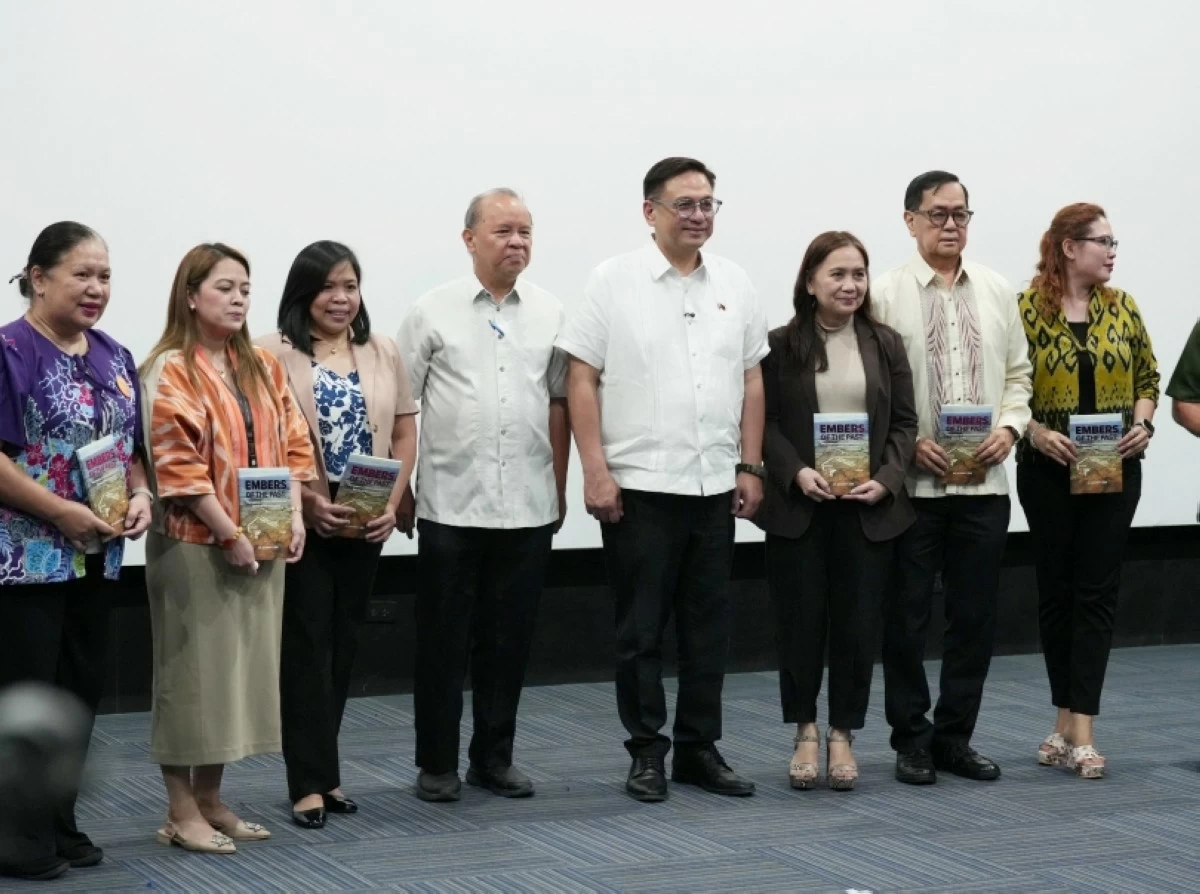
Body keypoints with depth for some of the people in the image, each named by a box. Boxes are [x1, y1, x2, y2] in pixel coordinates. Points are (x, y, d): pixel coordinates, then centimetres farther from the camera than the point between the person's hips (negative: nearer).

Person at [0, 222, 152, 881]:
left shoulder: (114, 359, 12)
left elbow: (131, 447, 20)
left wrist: (139, 495, -1)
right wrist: (65, 512, -20)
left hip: (96, 556, 7)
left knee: (80, 694, 12)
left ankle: (60, 825, 22)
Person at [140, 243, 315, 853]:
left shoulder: (264, 369, 12)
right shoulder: (169, 371, -10)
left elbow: (293, 445, 13)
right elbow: (176, 465, -17)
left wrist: (293, 515, -2)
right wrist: (229, 533, -18)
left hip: (261, 545, 7)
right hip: (195, 546, -7)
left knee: (242, 665, 10)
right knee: (193, 668, -1)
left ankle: (210, 801, 21)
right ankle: (181, 814, 6)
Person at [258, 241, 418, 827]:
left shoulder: (382, 353, 10)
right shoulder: (273, 356, -5)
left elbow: (404, 434, 10)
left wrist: (393, 504, -3)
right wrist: (307, 500, -17)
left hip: (365, 527, 5)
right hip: (300, 524, -4)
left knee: (344, 646, 10)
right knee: (307, 646, -3)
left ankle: (320, 771, 20)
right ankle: (312, 780, 0)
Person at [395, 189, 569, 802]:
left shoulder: (550, 314, 7)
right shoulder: (433, 312, 0)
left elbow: (559, 403, 12)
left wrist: (560, 488, 10)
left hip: (527, 509, 3)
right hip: (450, 505, -2)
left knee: (509, 639, 9)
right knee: (444, 640, 4)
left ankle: (494, 757, 20)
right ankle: (437, 763, 13)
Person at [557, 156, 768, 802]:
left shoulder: (734, 284, 9)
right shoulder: (614, 282, -3)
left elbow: (751, 380, 12)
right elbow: (581, 379, -6)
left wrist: (750, 466, 6)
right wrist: (595, 470, -11)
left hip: (714, 486, 4)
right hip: (638, 484, -4)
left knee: (708, 628, 9)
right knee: (641, 629, 3)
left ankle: (699, 750, 19)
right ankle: (647, 753, 13)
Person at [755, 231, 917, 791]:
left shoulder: (886, 345, 8)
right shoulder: (781, 345, 0)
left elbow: (904, 422, 6)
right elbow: (766, 422, -2)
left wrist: (886, 480, -8)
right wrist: (796, 473, -17)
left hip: (869, 508, 2)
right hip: (798, 507, -2)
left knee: (858, 621, 3)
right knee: (801, 620, 2)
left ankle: (842, 734, 15)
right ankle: (805, 733, 17)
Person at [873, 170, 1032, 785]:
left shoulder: (997, 292, 10)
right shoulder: (886, 295, -3)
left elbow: (1017, 373, 14)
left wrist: (1009, 428, -2)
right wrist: (909, 442, -14)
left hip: (984, 481, 4)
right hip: (913, 482, -4)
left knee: (975, 614, 7)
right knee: (907, 615, 3)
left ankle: (955, 736, 19)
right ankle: (911, 739, 14)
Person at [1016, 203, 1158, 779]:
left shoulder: (1122, 308, 6)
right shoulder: (1029, 309, -5)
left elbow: (1148, 376, 12)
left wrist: (1143, 422, -5)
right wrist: (1036, 431, -18)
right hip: (1048, 470, -2)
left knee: (1098, 591, -4)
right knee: (1056, 590, 6)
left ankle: (1079, 729, -7)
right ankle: (1071, 720, 18)